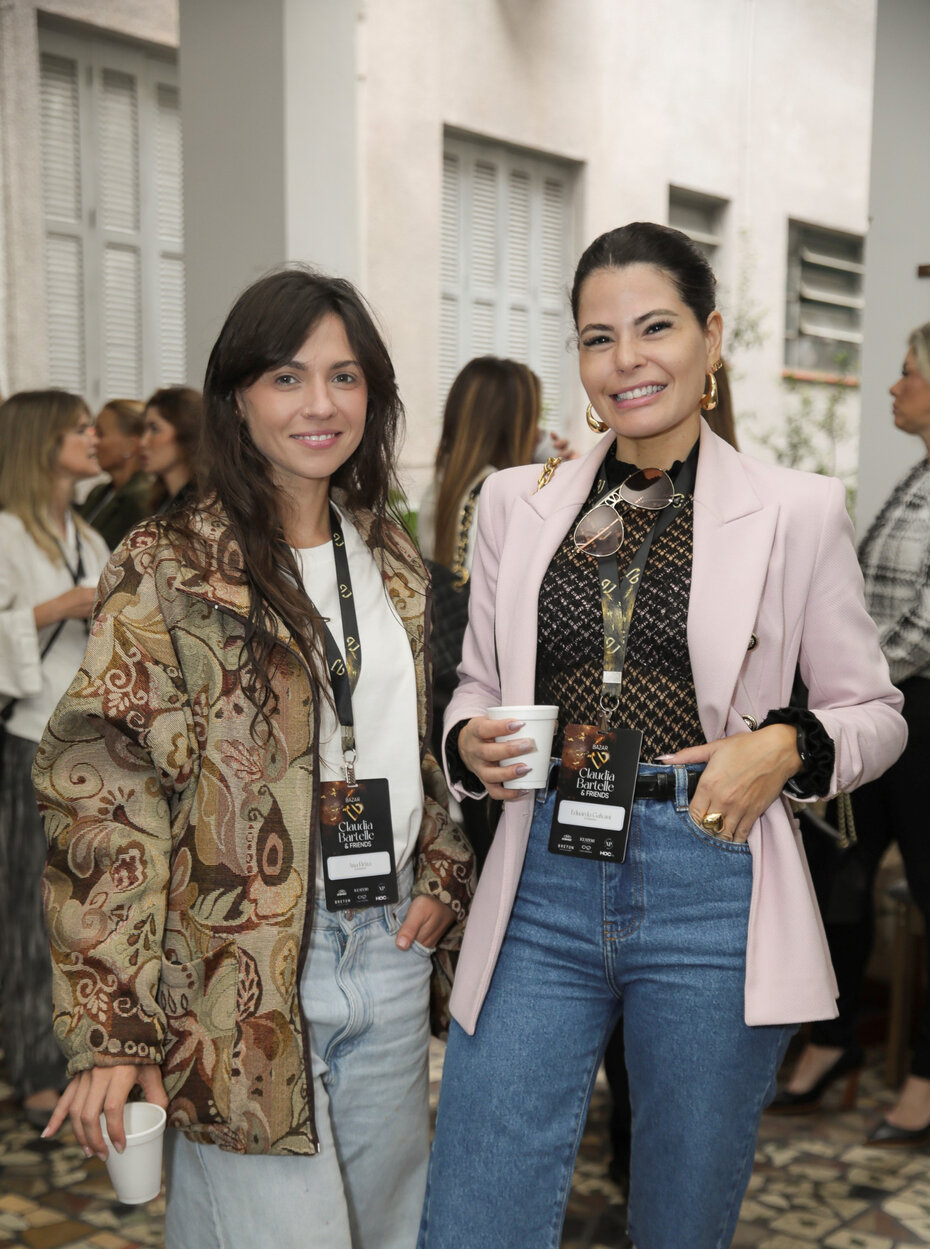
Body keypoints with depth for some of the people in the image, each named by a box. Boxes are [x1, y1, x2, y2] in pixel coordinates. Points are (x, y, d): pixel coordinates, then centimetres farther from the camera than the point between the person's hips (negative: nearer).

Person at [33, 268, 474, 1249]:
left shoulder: (390, 558, 11)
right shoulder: (170, 570, -8)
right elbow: (102, 799, -13)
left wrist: (440, 879, 7)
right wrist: (113, 1030, -18)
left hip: (390, 952, 6)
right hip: (245, 977, -6)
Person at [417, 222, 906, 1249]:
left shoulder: (797, 511, 0)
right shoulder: (516, 502, 8)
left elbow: (874, 712, 7)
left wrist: (789, 748, -14)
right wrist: (471, 743, -6)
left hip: (708, 895, -1)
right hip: (542, 891, 2)